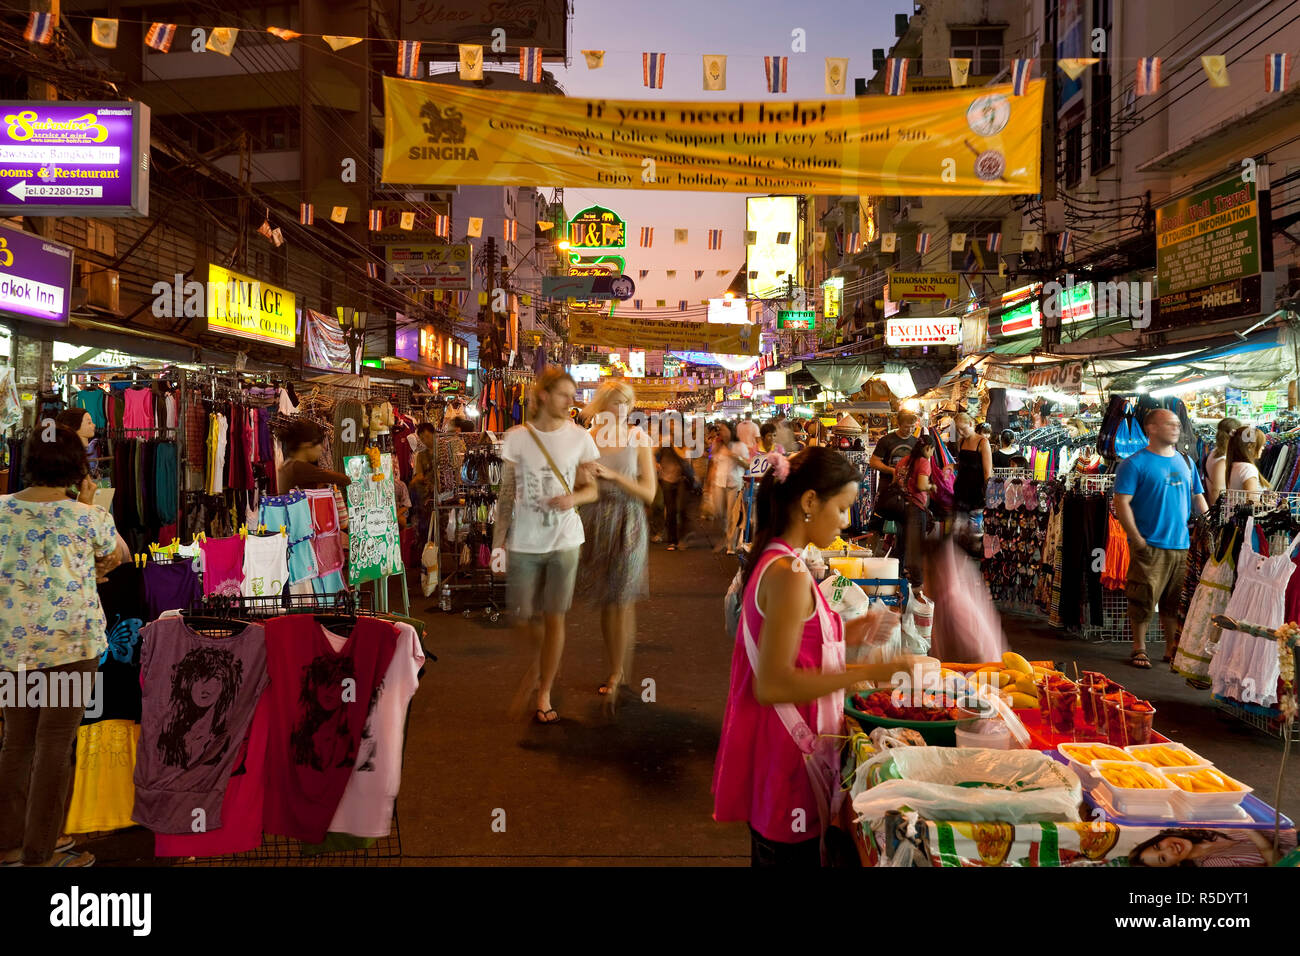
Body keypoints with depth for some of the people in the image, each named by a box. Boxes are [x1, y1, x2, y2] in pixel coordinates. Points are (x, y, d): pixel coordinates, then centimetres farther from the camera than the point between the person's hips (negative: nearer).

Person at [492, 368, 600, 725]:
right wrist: (498, 540, 0)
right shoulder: (517, 437, -3)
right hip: (524, 542, 0)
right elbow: (506, 493, 2)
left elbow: (592, 489, 5)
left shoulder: (579, 437, -1)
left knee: (554, 617, 2)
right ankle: (544, 658, 41)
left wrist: (574, 498, -17)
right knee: (523, 616, 6)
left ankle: (544, 695, 17)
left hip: (565, 541, 0)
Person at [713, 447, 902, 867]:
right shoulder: (789, 573, -22)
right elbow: (772, 684, -26)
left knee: (773, 853, 22)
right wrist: (866, 673, -26)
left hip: (777, 748, 10)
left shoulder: (773, 562, 8)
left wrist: (846, 634, 7)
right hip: (785, 756, -10)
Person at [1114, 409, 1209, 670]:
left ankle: (1173, 648, 22)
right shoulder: (1135, 463, -5)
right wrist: (1138, 540, -15)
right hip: (1151, 547, -5)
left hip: (1182, 546, 6)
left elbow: (1199, 498, 21)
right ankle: (1139, 649, 12)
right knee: (1143, 599, -2)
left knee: (1175, 601, 11)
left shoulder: (1185, 462, 14)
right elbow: (1121, 503, -10)